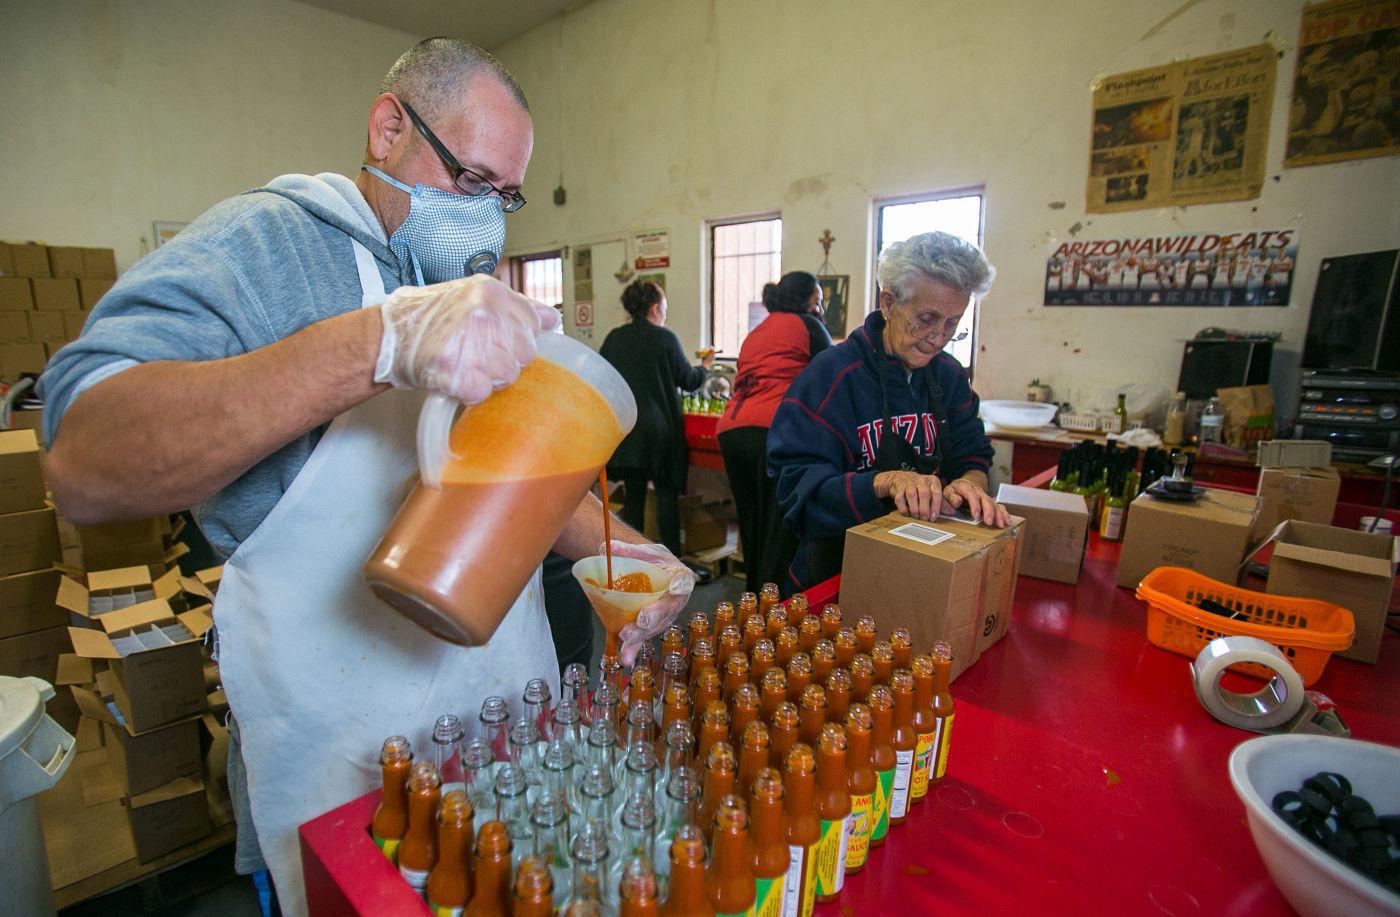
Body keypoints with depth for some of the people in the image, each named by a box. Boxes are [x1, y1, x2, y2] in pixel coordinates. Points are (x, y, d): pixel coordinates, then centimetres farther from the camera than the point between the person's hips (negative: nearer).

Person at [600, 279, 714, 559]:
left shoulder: (613, 338, 4)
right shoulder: (665, 337, -8)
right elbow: (688, 380, 0)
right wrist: (705, 367, 19)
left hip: (624, 428, 4)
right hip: (659, 428, -4)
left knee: (633, 494, 12)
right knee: (667, 494, 6)